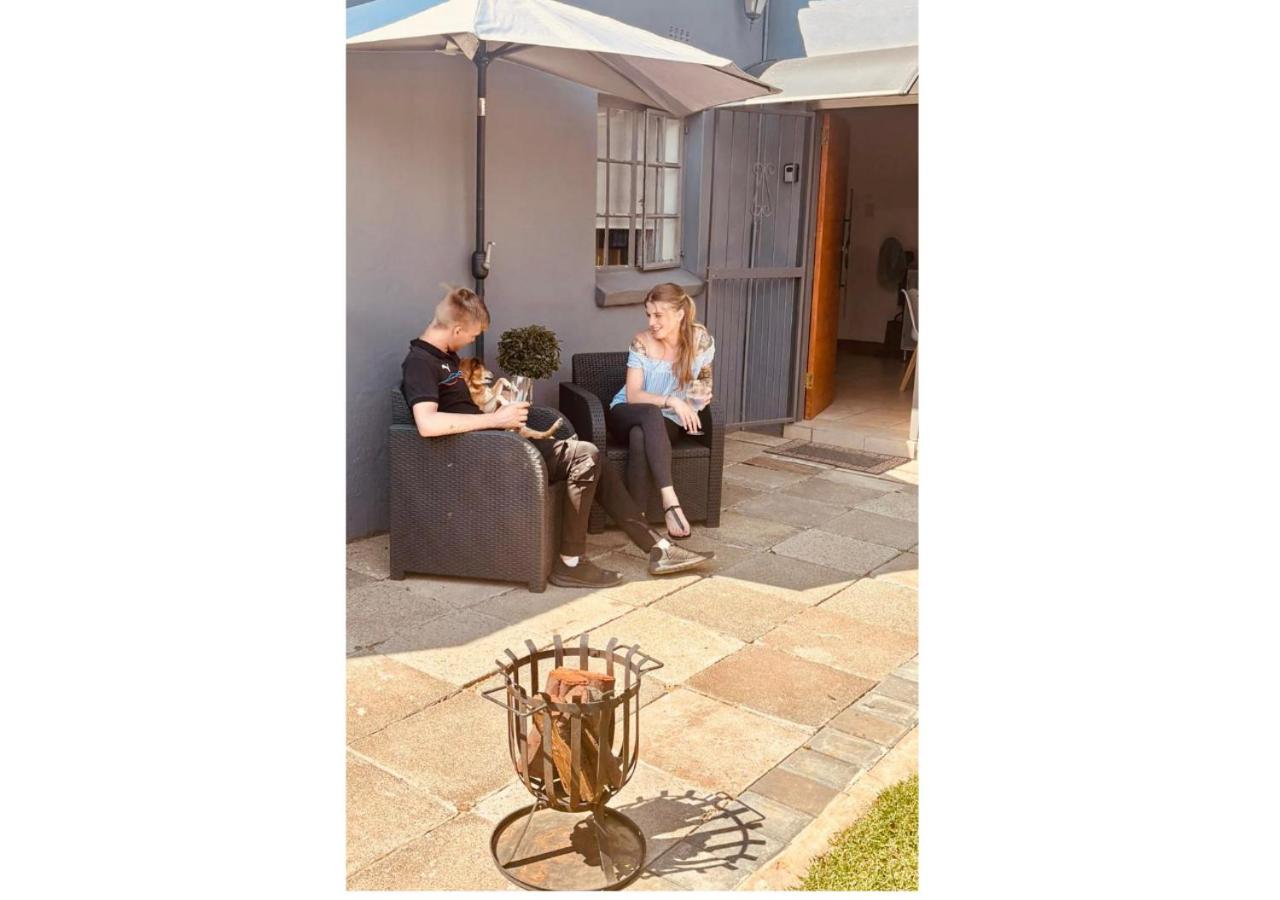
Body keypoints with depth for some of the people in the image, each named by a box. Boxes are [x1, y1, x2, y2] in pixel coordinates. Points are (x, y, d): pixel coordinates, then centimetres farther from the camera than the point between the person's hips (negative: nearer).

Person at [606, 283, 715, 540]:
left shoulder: (700, 338, -6)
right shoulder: (642, 343, -11)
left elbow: (705, 375, 16)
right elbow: (633, 395, -17)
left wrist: (704, 389, -6)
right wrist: (671, 401, -31)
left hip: (667, 423, 1)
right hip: (626, 414, -1)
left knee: (642, 437, -38)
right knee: (651, 413, -40)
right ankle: (670, 501, -47)